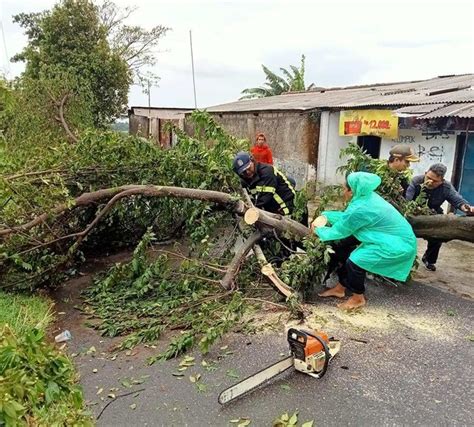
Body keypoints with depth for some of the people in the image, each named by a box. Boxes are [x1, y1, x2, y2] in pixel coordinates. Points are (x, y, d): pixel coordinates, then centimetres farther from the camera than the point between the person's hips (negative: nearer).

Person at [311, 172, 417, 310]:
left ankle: (358, 298, 7)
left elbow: (339, 231, -15)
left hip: (398, 244, -10)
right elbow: (346, 217, 13)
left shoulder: (360, 209, -29)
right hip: (392, 237, 10)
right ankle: (340, 288, 23)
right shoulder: (366, 197, -2)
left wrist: (319, 231, 1)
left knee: (354, 261, -18)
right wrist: (325, 215, 10)